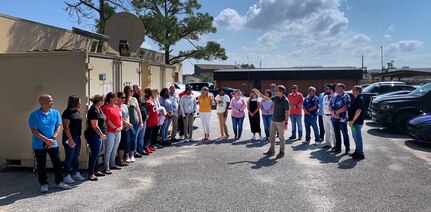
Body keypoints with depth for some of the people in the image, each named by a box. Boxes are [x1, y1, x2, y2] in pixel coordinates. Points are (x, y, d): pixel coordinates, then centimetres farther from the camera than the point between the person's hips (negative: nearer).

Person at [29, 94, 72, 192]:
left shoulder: (55, 113, 1)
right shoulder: (34, 115, -11)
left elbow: (58, 126, 2)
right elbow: (34, 131, -13)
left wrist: (53, 139, -12)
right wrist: (46, 140, -20)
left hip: (53, 144, 3)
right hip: (39, 145, -3)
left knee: (57, 163, 6)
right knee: (41, 166, 7)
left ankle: (59, 182, 19)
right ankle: (44, 184, 20)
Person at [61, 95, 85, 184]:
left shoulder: (78, 112, 11)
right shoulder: (67, 113, -14)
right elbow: (66, 127, -17)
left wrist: (79, 136, 13)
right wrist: (70, 139, -20)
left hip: (77, 137, 8)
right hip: (70, 138, -8)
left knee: (76, 156, 14)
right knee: (69, 157, -2)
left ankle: (76, 174, 23)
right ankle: (67, 176, 8)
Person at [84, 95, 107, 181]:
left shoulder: (98, 109, 10)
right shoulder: (93, 111, -20)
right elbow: (95, 126, -21)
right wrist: (101, 135, -16)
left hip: (98, 135, 10)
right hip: (94, 135, -10)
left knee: (96, 154, 17)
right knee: (94, 154, -4)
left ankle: (96, 171, 28)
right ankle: (90, 174, 3)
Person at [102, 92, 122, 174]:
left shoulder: (117, 107, 13)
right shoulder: (106, 107, -12)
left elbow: (121, 118, 17)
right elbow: (107, 120, -16)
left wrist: (121, 127, 3)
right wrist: (115, 128, -13)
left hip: (118, 131, 8)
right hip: (110, 132, -8)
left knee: (115, 149, 15)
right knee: (108, 150, -4)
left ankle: (112, 164, 27)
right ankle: (106, 167, 2)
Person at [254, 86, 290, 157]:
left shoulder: (285, 101, -16)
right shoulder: (276, 98, 3)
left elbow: (287, 113, -16)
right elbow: (267, 99, 19)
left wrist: (286, 123, -19)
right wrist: (259, 94, 13)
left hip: (280, 121, -7)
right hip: (273, 120, 7)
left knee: (281, 137, 3)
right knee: (271, 136, 12)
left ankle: (282, 152, 15)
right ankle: (271, 151, 23)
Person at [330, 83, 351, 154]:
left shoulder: (346, 96, -8)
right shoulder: (334, 97, 13)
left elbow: (346, 107, -17)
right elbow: (330, 106, 10)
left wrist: (336, 112, -12)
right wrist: (333, 113, -8)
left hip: (342, 119, -6)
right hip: (334, 118, 6)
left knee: (345, 134, 4)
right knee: (336, 134, 12)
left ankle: (347, 147, 15)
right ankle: (338, 147, 21)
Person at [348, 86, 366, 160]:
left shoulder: (360, 99, -16)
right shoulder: (355, 99, 16)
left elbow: (358, 111, -24)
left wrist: (352, 120, -23)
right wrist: (351, 120, 19)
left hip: (357, 122, -10)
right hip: (355, 122, 10)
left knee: (357, 137, -6)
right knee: (355, 137, 17)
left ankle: (360, 154, 0)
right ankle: (357, 151, 27)